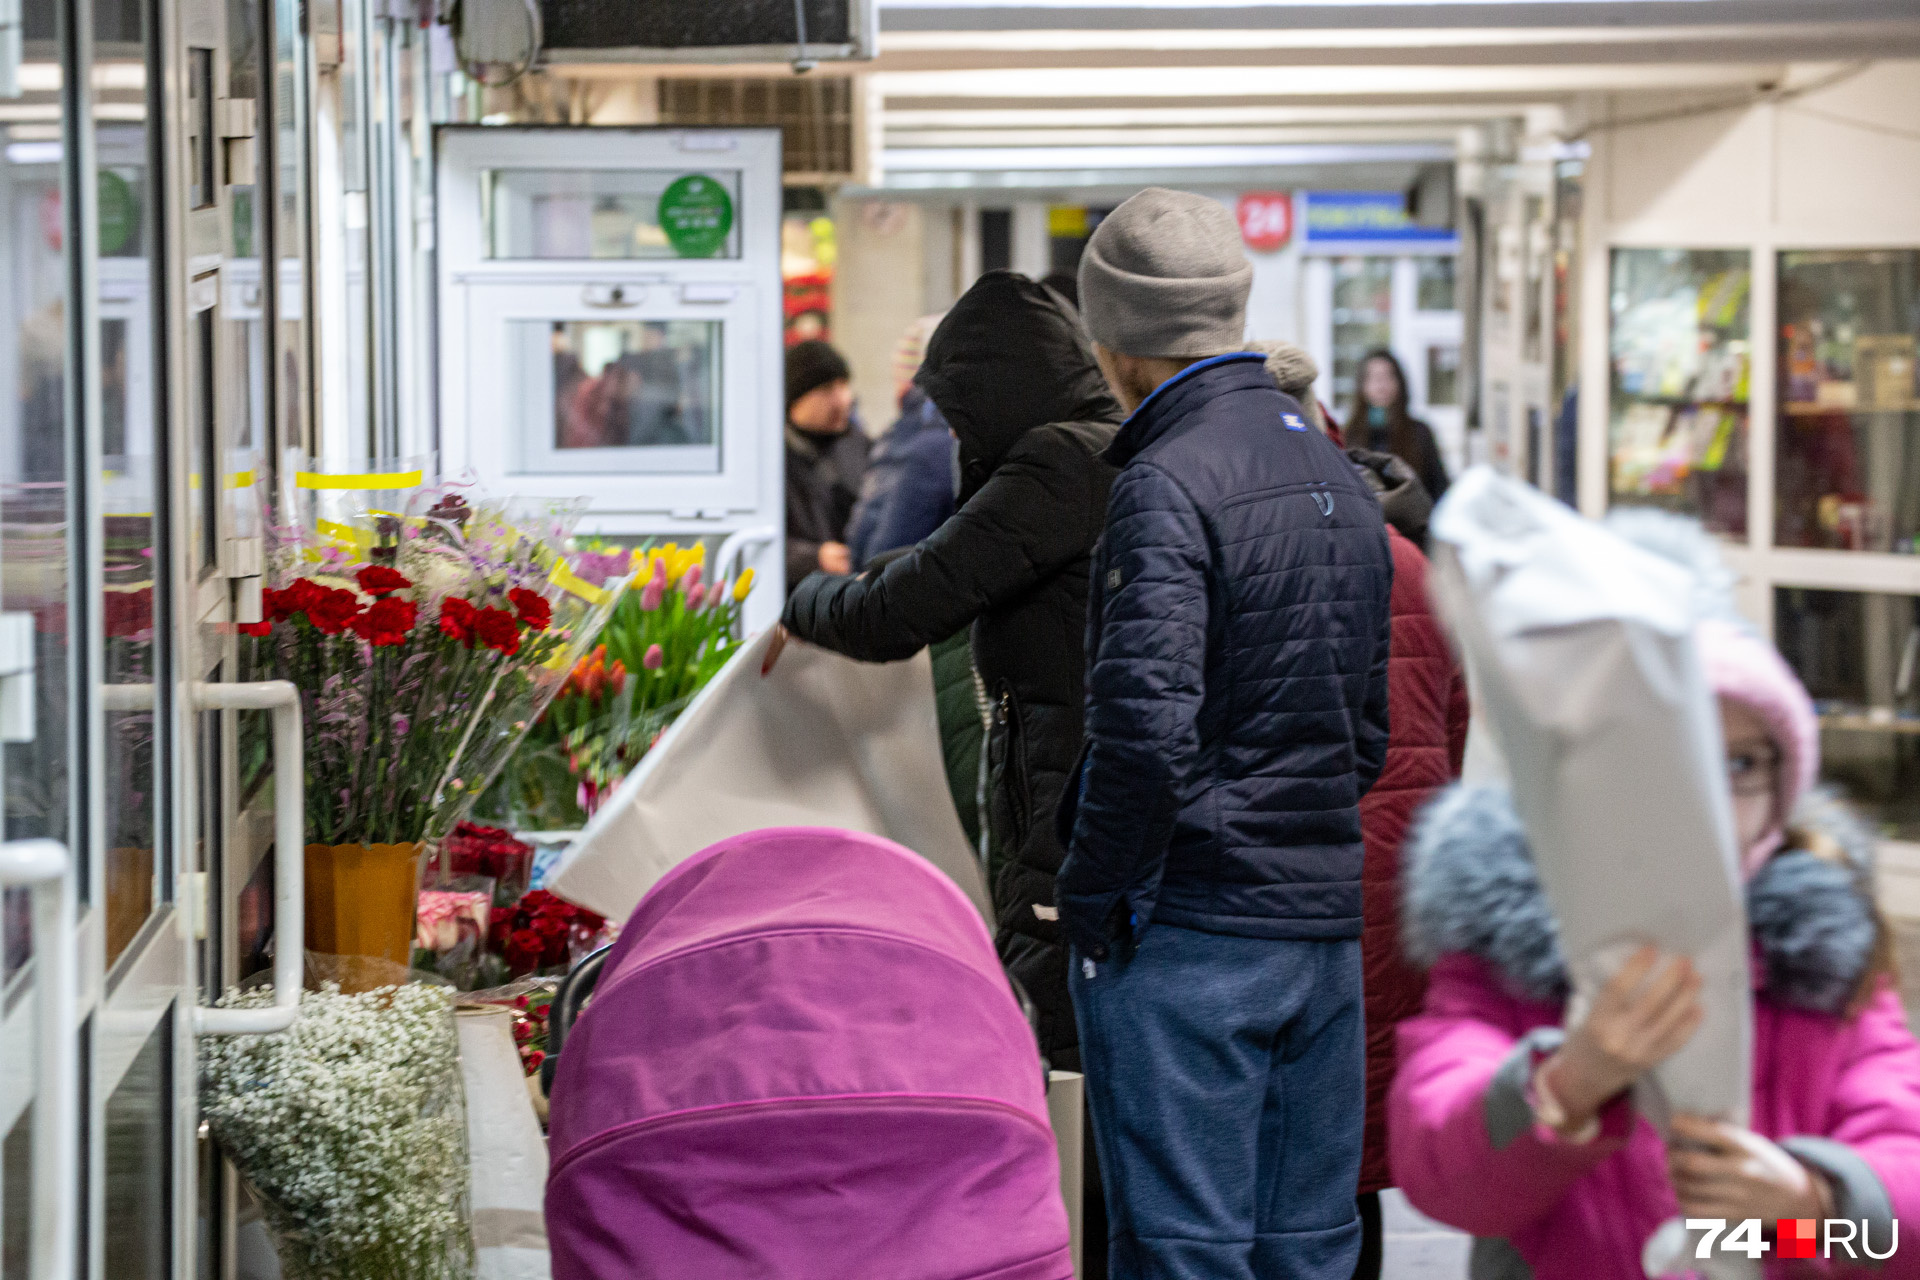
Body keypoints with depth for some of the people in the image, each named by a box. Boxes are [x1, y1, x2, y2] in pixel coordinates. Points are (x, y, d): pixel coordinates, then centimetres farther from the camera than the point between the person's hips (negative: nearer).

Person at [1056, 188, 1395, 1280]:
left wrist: (1091, 897, -12)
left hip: (1190, 935, -8)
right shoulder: (1342, 482, 14)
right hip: (1327, 928, 8)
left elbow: (1147, 725, -22)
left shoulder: (1170, 484, -13)